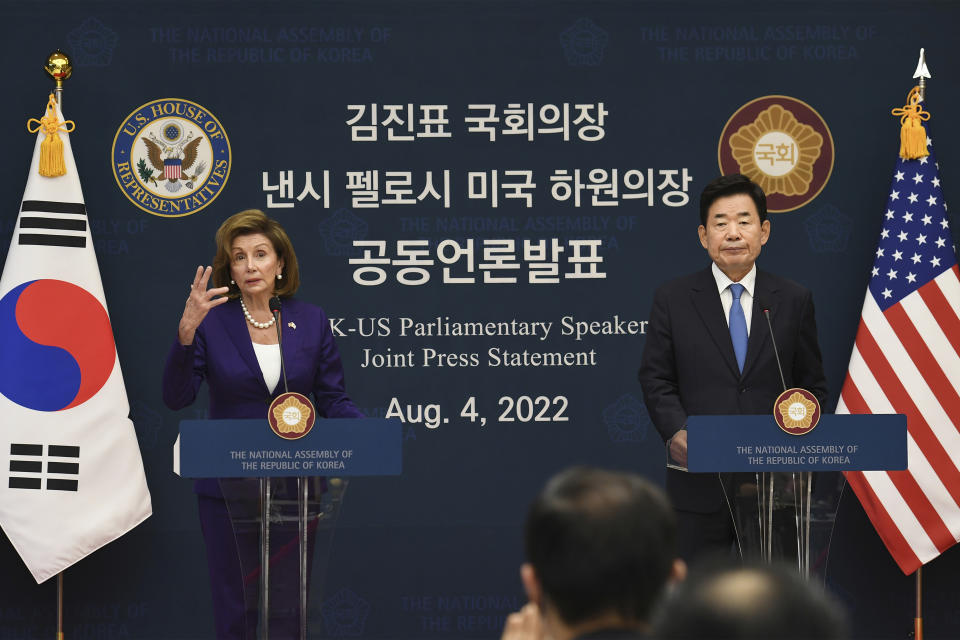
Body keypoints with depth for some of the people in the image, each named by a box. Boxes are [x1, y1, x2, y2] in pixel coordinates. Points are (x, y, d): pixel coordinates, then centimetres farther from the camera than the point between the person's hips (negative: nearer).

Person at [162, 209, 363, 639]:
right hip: (229, 488, -1)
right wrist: (186, 333, -27)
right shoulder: (212, 322, -3)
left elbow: (333, 399, 4)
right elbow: (176, 397, -13)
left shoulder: (311, 322, 4)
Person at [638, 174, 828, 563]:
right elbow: (656, 380, 3)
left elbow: (812, 385, 10)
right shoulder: (672, 300, 5)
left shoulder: (794, 301, 8)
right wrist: (677, 432, -15)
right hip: (700, 483, -1)